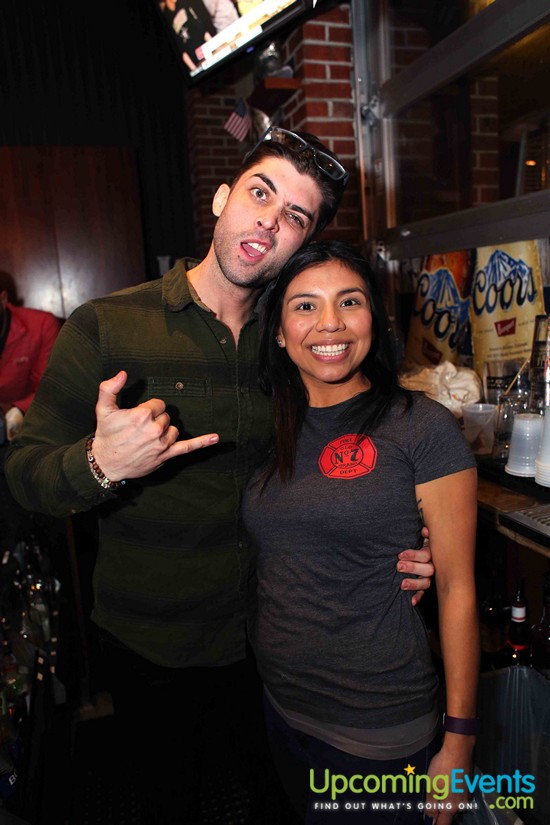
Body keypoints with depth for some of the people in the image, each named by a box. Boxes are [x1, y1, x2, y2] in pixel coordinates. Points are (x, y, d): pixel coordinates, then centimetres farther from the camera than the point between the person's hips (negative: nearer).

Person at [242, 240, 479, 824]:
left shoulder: (422, 426, -14)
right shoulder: (273, 430, 0)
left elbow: (457, 587, -11)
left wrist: (458, 741, -9)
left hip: (380, 732, -5)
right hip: (281, 708, 5)